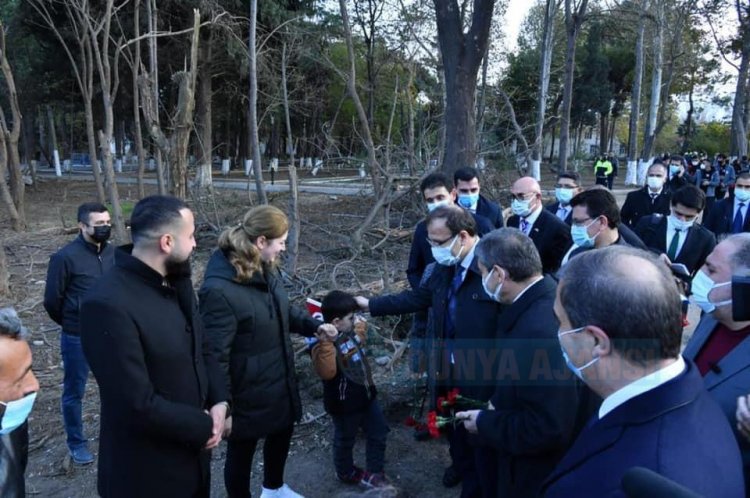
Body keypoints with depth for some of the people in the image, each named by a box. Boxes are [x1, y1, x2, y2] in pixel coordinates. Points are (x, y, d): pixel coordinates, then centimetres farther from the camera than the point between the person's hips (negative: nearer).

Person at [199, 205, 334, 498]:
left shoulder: (266, 270, -1)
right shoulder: (219, 290, -29)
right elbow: (215, 356, -25)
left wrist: (313, 325, 1)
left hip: (279, 378, 9)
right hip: (247, 392, -9)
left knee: (282, 431, 28)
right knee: (242, 450, 15)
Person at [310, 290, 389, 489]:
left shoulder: (350, 331, -2)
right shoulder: (324, 345, -28)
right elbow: (327, 373, -45)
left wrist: (360, 324, 14)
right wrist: (326, 342, -48)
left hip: (366, 394, 8)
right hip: (344, 403, -8)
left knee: (379, 432, 19)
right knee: (345, 441, 17)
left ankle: (373, 472, 35)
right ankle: (346, 473, 43)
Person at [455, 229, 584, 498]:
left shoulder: (539, 330, -34)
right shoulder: (544, 299, -4)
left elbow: (547, 430, -31)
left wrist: (485, 422, -19)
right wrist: (497, 408, 5)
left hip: (537, 475, -8)